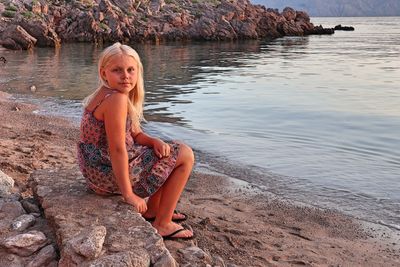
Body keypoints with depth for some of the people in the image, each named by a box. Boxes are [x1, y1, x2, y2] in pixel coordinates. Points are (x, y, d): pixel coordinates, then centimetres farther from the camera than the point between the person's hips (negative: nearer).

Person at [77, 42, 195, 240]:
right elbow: (117, 149, -26)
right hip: (110, 174, -10)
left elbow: (135, 134, 13)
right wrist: (128, 194, -22)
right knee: (185, 155, -1)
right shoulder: (116, 99, -24)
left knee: (163, 150, 27)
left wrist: (155, 142, -7)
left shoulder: (106, 95, 9)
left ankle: (153, 210, 33)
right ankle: (162, 225, 5)